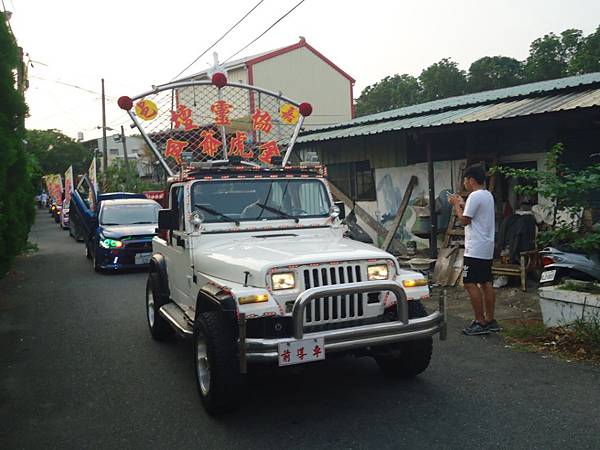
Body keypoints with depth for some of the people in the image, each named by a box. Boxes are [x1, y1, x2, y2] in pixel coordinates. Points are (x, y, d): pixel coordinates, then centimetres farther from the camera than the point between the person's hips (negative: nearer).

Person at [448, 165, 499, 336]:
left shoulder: (475, 196, -16)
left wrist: (456, 204, -3)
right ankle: (490, 321, 16)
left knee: (470, 283, -7)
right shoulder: (488, 195, 15)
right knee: (486, 283, 12)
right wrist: (462, 204, 20)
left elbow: (465, 220, -15)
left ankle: (481, 323, -6)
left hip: (476, 249, -10)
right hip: (487, 248, 10)